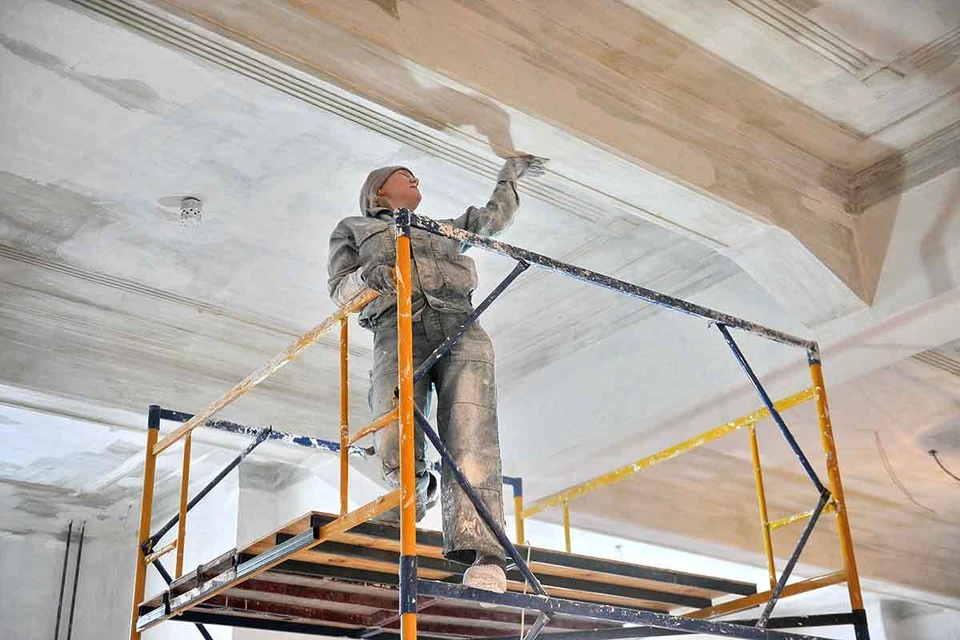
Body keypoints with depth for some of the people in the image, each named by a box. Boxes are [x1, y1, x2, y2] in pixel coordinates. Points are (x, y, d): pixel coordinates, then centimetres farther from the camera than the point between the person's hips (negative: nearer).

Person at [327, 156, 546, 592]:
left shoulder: (442, 229, 40)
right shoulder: (353, 228, 31)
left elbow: (496, 217, 50)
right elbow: (340, 290, 16)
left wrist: (510, 173, 57)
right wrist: (369, 274, -5)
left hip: (459, 328, 2)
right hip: (398, 332, -2)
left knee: (471, 438, -23)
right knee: (395, 451, -23)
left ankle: (483, 553, -34)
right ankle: (418, 490, 12)